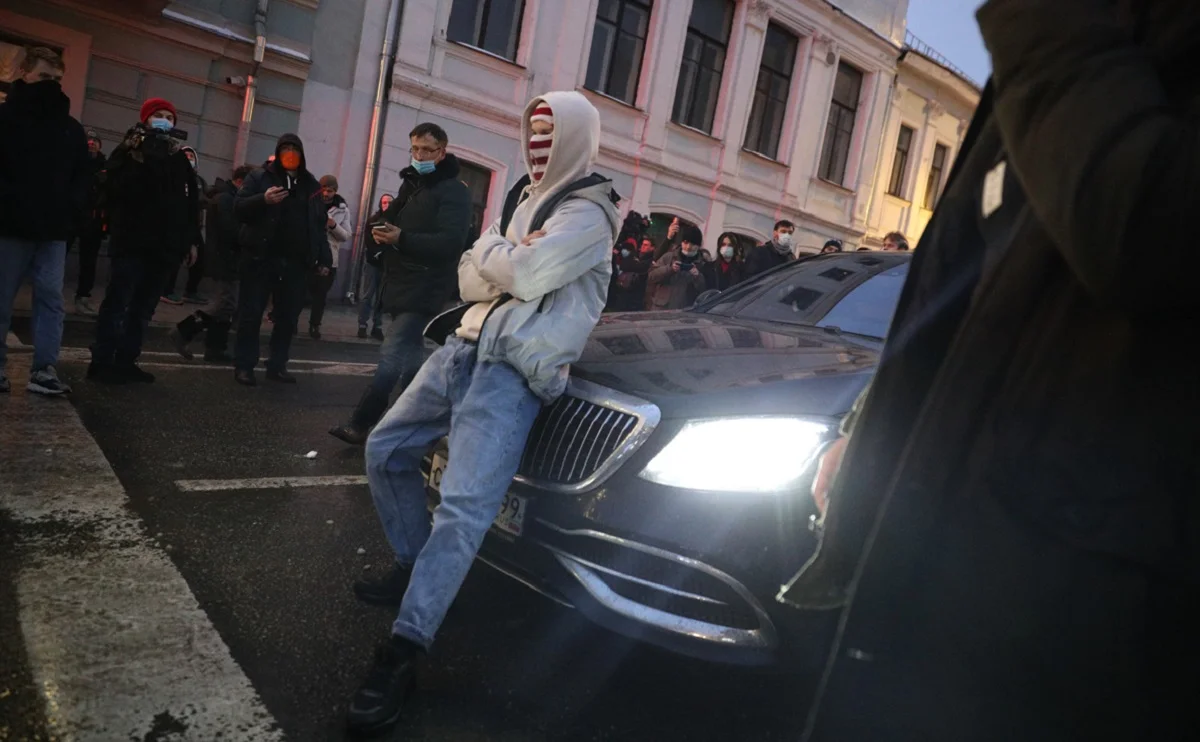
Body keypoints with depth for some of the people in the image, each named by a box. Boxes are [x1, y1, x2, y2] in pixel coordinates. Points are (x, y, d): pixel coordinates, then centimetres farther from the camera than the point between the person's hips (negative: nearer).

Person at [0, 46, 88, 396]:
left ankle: (44, 369, 1)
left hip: (54, 229, 3)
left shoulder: (72, 128, 13)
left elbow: (83, 175, 16)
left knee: (51, 298, -1)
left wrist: (71, 208, -1)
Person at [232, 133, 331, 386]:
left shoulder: (311, 185, 14)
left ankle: (277, 366, 15)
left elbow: (319, 223, 14)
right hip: (260, 258, -3)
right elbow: (238, 208, -4)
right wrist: (263, 199, -23)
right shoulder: (259, 177, 5)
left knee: (288, 317, 6)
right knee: (251, 315, 0)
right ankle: (244, 365, 8)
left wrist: (323, 258, 7)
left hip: (295, 263, 3)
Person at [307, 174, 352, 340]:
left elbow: (347, 236, 0)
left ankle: (315, 325, 23)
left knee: (321, 295, 10)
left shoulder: (342, 209, 3)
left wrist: (334, 226, -17)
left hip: (328, 258, 1)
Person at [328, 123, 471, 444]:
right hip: (400, 284, 9)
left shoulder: (454, 191, -8)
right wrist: (382, 231, 4)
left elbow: (450, 242, -21)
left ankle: (360, 424, -9)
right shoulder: (411, 183, 18)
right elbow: (394, 220, 27)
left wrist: (401, 238, -30)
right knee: (410, 357, 15)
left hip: (424, 290, -9)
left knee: (392, 358, -12)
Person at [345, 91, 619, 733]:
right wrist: (505, 265, -7)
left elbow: (522, 273, -22)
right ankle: (412, 568, 30)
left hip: (512, 372, -9)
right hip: (464, 346, 10)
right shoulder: (526, 196, 20)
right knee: (386, 451, 15)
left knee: (462, 510, -17)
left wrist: (491, 250, -1)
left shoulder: (587, 215, -7)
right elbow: (470, 279, 14)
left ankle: (402, 654, -15)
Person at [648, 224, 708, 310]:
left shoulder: (702, 264, 6)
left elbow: (705, 292, -2)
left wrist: (697, 277, -19)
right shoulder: (668, 257, 11)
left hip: (685, 313, -1)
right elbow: (652, 275, 2)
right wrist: (669, 268, -12)